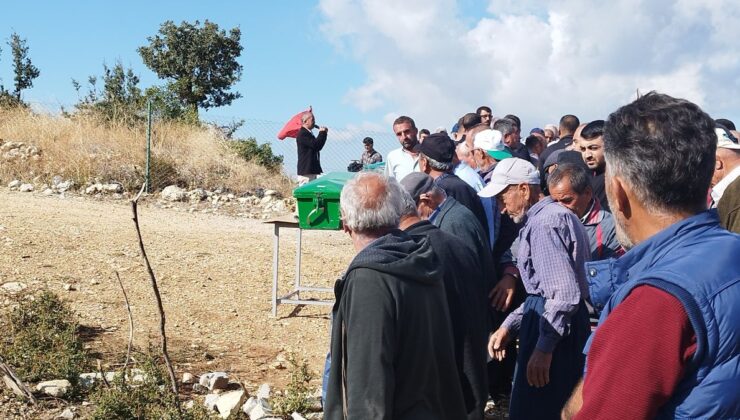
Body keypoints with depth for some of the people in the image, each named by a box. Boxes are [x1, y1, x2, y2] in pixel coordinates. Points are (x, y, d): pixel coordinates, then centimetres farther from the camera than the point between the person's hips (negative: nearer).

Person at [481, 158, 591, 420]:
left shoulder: (544, 223, -16)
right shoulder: (554, 214, 17)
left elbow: (565, 293, -25)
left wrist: (544, 347, -25)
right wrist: (509, 325, 15)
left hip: (555, 328, -10)